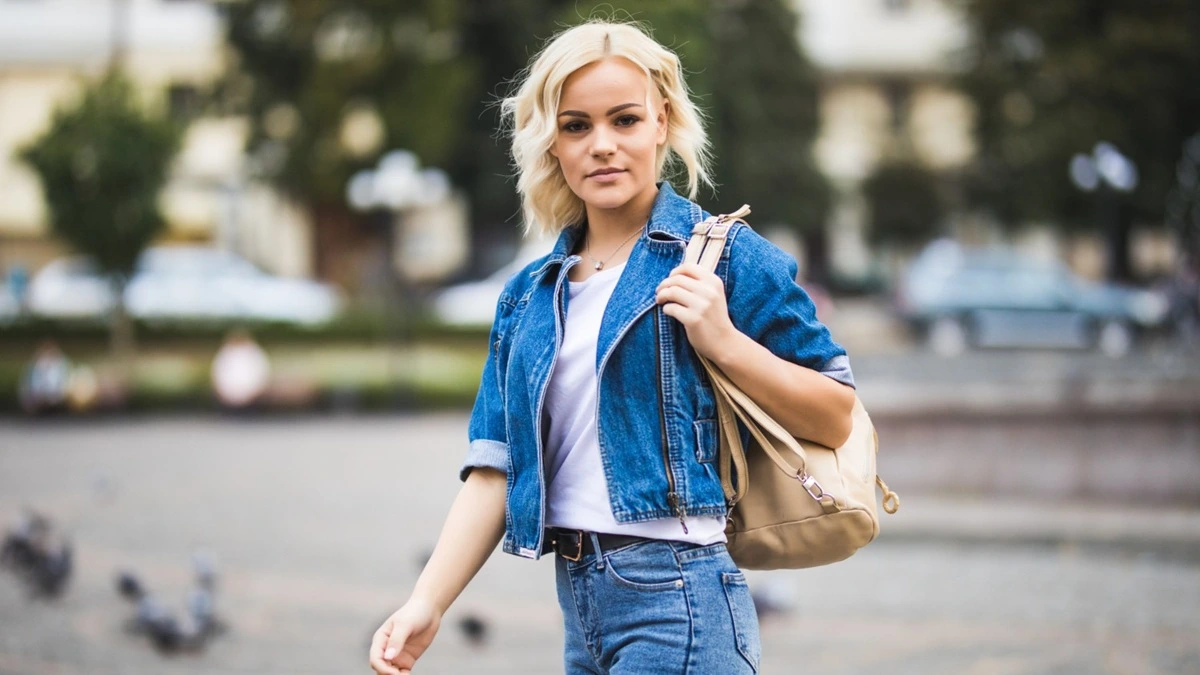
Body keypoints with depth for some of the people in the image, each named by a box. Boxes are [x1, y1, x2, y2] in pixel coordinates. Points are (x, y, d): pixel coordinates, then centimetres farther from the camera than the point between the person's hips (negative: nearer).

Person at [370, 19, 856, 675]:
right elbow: (495, 465, 7)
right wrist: (426, 602, -5)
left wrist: (724, 342, -17)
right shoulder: (529, 296, 13)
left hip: (677, 600, -6)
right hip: (578, 600, 6)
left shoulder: (725, 255, -3)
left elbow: (836, 419, -4)